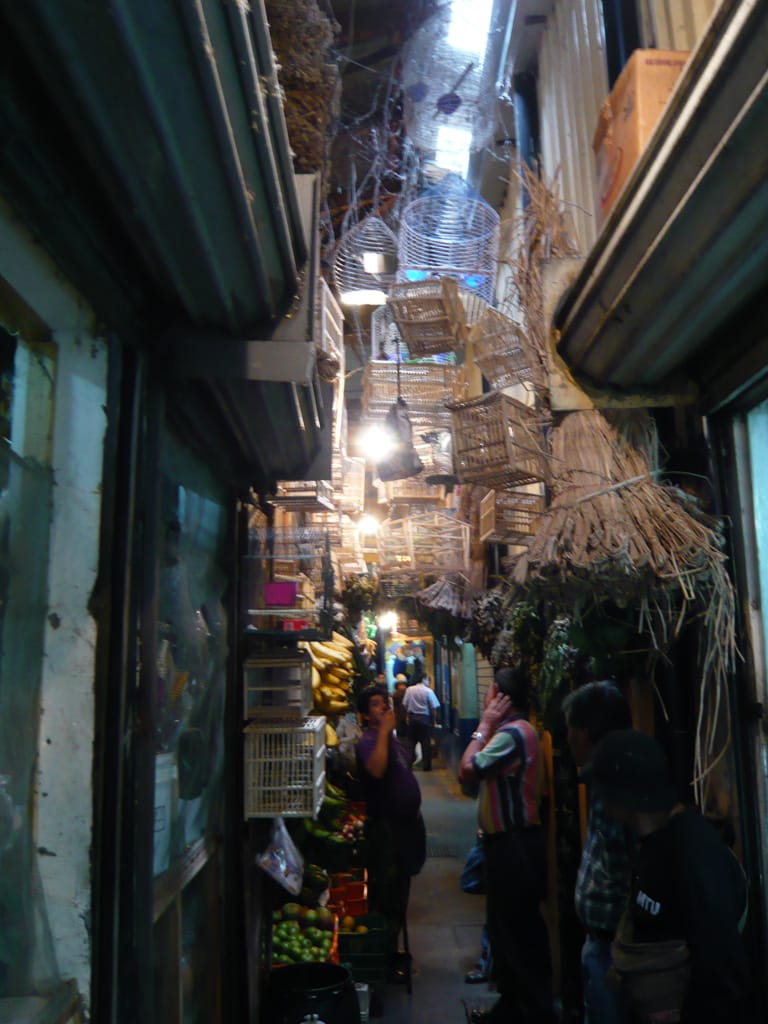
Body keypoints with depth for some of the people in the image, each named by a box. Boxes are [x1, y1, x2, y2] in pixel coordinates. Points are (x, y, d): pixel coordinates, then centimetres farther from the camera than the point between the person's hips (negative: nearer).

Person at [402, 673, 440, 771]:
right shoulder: (428, 691, -10)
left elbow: (405, 705, -1)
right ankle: (426, 766, 9)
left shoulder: (409, 689, -2)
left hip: (412, 718, 3)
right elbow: (433, 708, -10)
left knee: (411, 742, 13)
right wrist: (433, 720, 2)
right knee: (426, 743, 5)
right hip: (424, 718, -3)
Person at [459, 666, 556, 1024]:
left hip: (515, 845, -11)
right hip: (507, 842, 11)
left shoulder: (513, 732, -23)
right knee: (506, 926, 20)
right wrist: (488, 727, 6)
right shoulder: (513, 730, 12)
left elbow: (468, 770, -24)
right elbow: (477, 770, 9)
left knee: (520, 929, 1)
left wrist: (484, 725, -17)